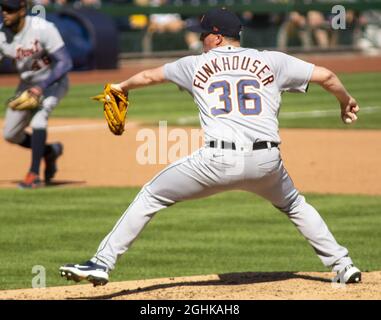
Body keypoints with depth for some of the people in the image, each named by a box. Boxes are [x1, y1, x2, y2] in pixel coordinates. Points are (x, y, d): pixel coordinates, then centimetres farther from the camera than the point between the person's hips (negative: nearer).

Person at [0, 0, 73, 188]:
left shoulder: (43, 29, -29)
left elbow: (65, 63, -28)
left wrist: (42, 87, -38)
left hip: (53, 80, -6)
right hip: (27, 83, 6)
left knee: (39, 115, -31)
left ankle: (34, 175, -26)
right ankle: (50, 151, 33)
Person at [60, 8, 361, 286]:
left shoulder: (197, 65, 16)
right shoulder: (271, 61, 14)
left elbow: (149, 76, 32)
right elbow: (326, 76, 14)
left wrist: (122, 87, 53)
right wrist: (346, 102, 35)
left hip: (217, 160, -2)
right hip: (266, 161, 2)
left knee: (151, 197, 13)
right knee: (294, 205, 32)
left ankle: (102, 263, 7)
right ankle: (342, 265, 26)